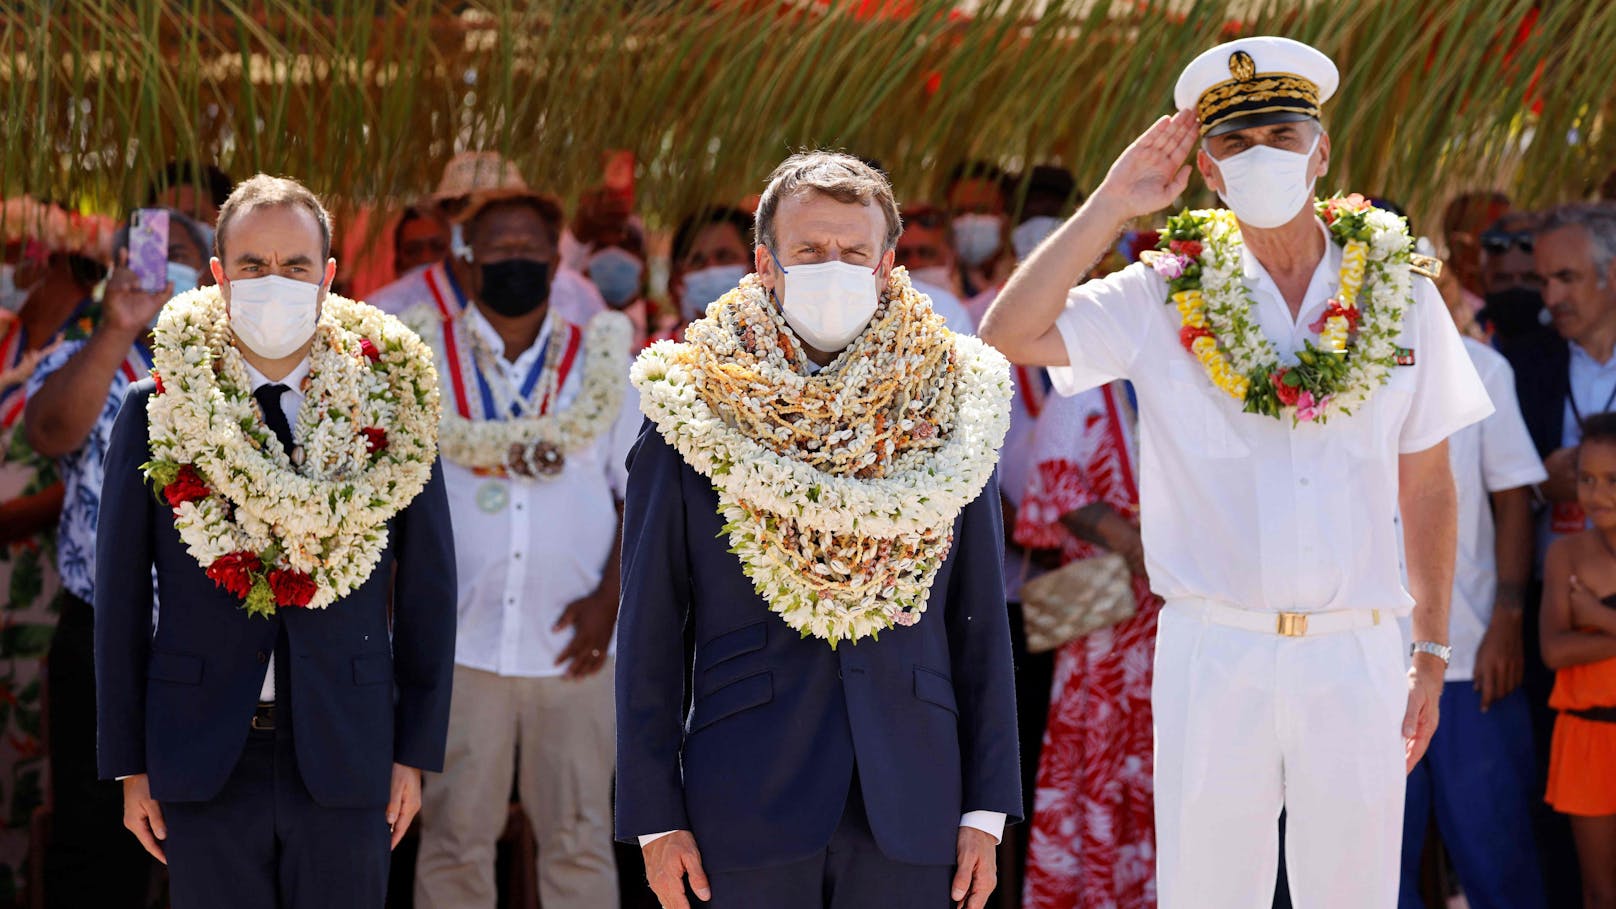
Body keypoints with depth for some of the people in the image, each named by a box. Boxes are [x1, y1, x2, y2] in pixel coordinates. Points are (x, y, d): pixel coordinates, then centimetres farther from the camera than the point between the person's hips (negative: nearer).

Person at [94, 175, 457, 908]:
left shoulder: (387, 407, 2)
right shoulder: (157, 412, 2)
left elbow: (429, 590, 5)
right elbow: (121, 593, 4)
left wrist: (415, 753, 2)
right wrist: (129, 765, 1)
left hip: (345, 763, 0)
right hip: (205, 763, 0)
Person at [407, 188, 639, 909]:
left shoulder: (600, 364, 7)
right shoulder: (426, 362, 5)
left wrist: (609, 597, -5)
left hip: (572, 646, 1)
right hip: (459, 641, 0)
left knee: (580, 841, 3)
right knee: (455, 836, 3)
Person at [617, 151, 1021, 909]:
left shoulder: (945, 407, 7)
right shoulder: (695, 412, 2)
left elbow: (980, 623, 8)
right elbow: (649, 632, 3)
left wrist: (986, 809, 3)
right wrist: (655, 818, -2)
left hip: (910, 812, 1)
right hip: (746, 810, -1)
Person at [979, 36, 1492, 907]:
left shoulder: (1397, 294, 5)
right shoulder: (1168, 298, 3)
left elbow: (1426, 483, 9)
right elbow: (1009, 334, -8)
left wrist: (1431, 653, 8)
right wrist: (1111, 206, -8)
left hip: (1356, 657, 1)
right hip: (1214, 657, -1)